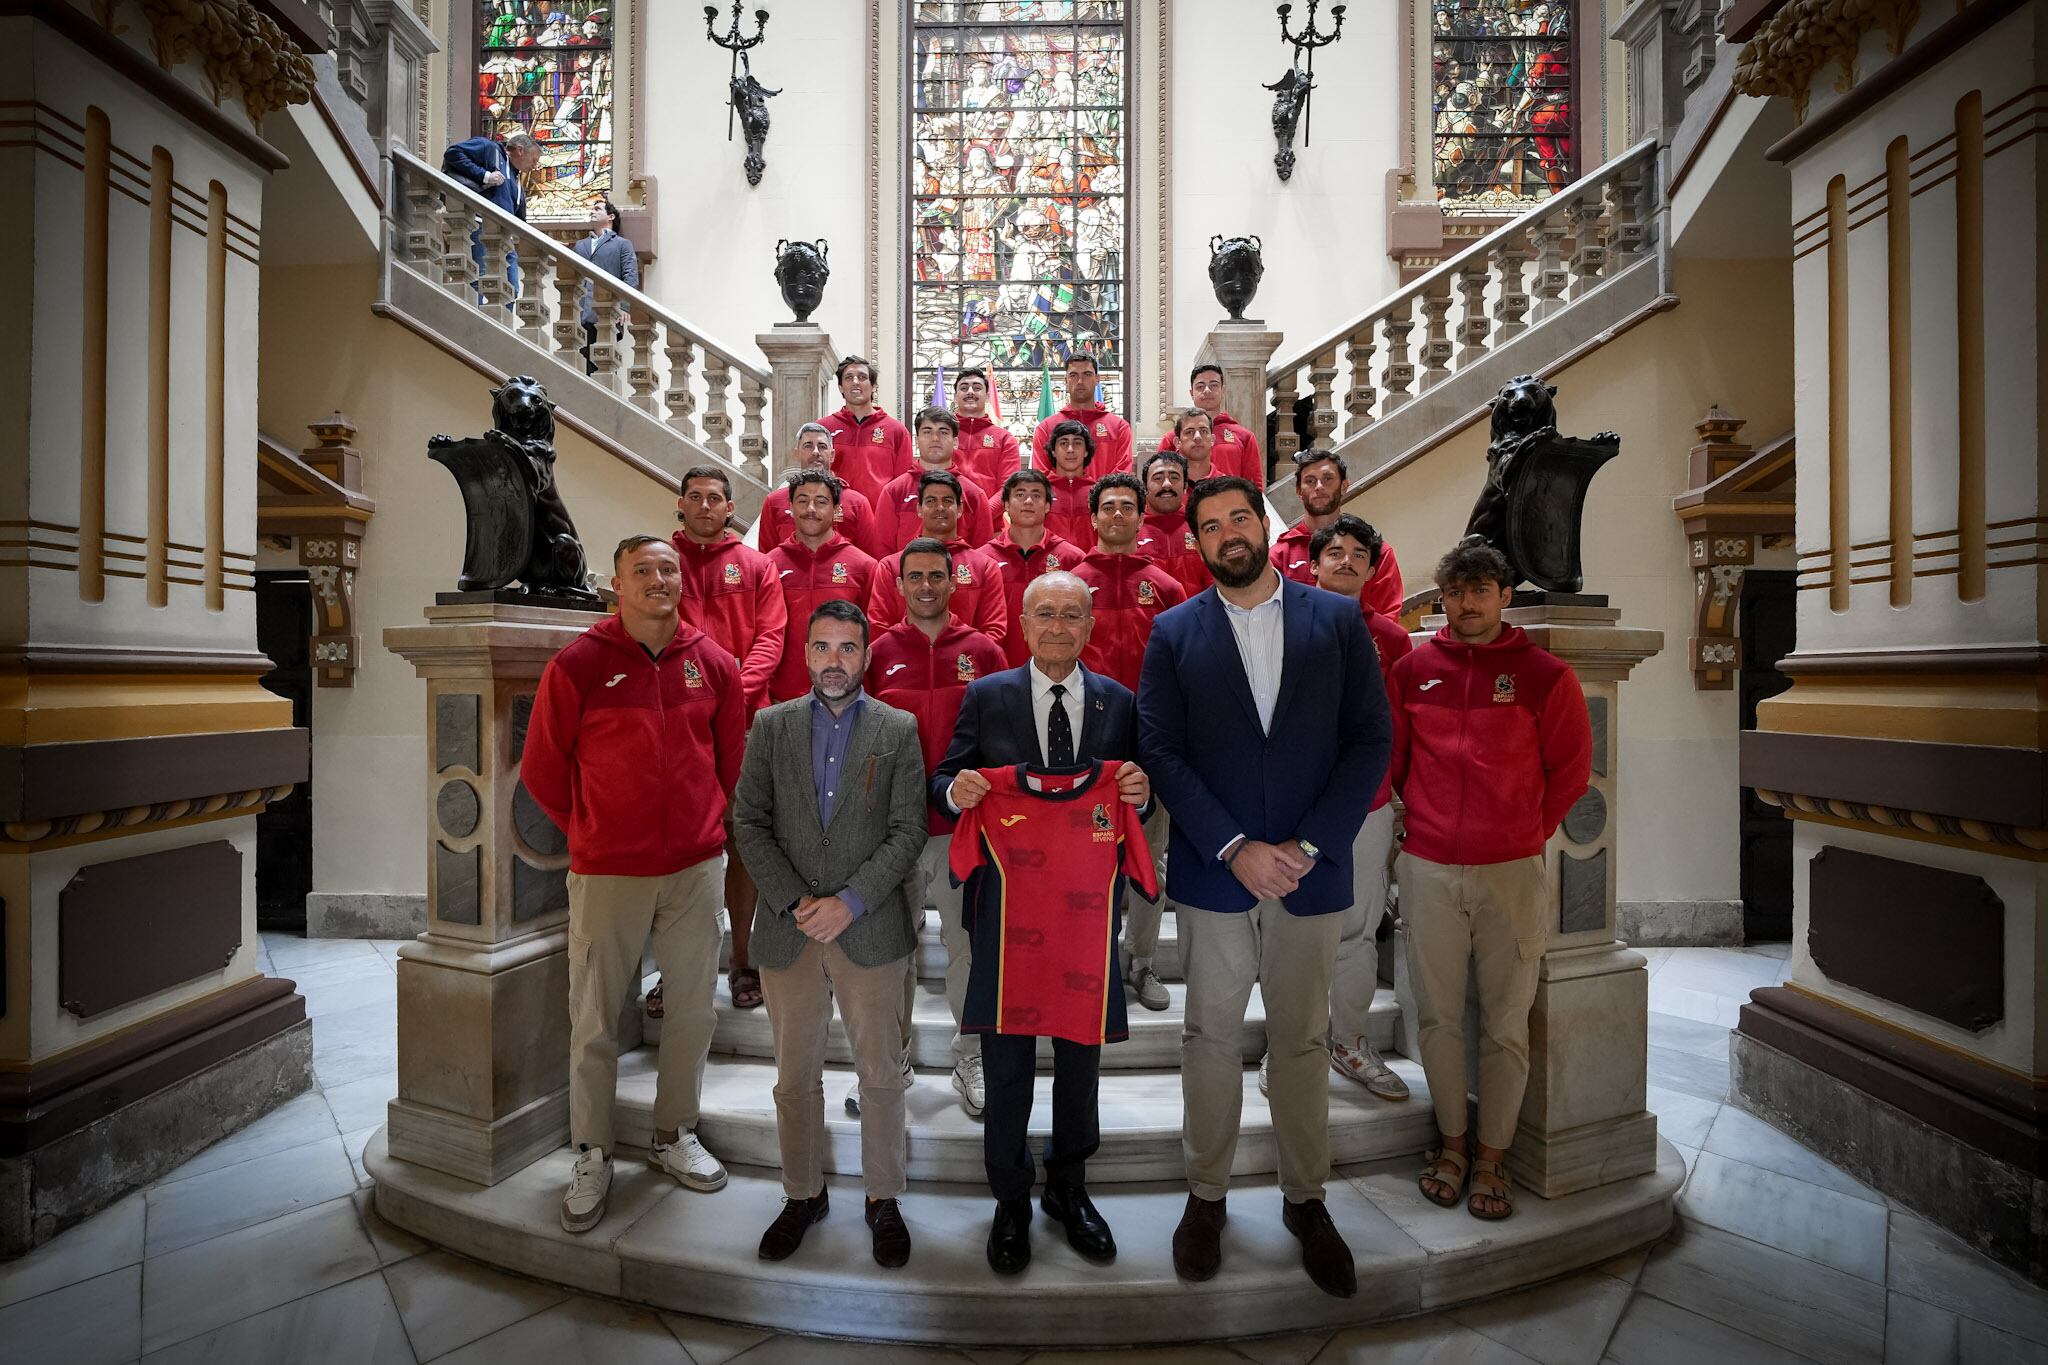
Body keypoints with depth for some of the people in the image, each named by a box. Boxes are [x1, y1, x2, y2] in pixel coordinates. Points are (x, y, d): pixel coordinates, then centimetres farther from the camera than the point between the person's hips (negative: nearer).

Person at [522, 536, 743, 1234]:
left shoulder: (713, 663, 2)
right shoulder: (578, 663, -6)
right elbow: (542, 768, 3)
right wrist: (592, 832, 8)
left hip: (695, 867, 3)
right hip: (607, 871, -2)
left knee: (694, 1007, 12)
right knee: (595, 1018, 8)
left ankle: (675, 1134, 32)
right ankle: (593, 1155, 27)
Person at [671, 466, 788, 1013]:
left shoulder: (755, 566, 12)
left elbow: (770, 638, 3)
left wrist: (737, 691, -12)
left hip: (743, 721, 0)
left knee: (744, 842, 3)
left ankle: (741, 960, 15)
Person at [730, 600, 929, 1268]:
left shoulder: (899, 730, 0)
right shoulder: (771, 726, 5)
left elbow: (908, 830, -4)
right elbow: (748, 821, 1)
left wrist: (850, 901, -14)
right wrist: (794, 901, -10)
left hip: (871, 929, -1)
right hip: (787, 930, 2)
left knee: (881, 1073, 9)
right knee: (795, 1076, 14)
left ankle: (884, 1198, 29)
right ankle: (802, 1194, 35)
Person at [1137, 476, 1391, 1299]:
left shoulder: (1337, 620, 3)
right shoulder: (1174, 633, 2)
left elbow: (1370, 740, -2)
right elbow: (1159, 751, -5)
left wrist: (1307, 846, -11)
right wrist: (1236, 849, -14)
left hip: (1311, 871, 1)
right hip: (1212, 872, 0)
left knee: (1302, 1043, 13)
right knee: (1210, 1039, 11)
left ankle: (1306, 1200, 33)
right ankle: (1206, 1195, 30)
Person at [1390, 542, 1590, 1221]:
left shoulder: (1545, 674, -1)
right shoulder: (1412, 669, 4)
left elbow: (1571, 771, 7)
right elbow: (1388, 757, 13)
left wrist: (1524, 832, 8)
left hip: (1512, 871, -1)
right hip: (1428, 871, 1)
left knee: (1505, 1024, 6)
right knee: (1438, 1016, 9)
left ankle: (1492, 1156, 22)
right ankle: (1451, 1142, 27)